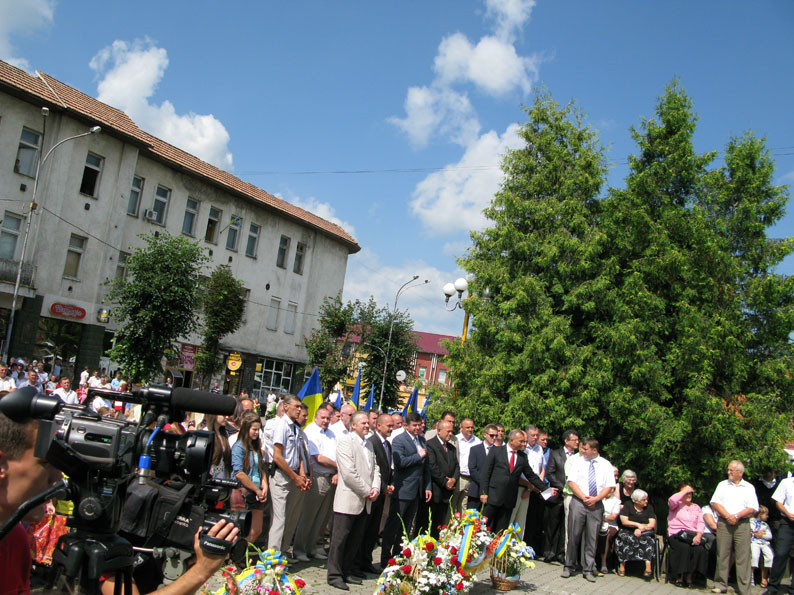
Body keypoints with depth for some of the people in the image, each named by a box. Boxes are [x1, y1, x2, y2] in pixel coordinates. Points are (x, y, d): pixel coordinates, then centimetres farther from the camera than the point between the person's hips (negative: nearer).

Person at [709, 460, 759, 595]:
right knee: (722, 555, 0)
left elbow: (753, 509, 1)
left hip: (742, 524, -1)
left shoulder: (749, 487, 10)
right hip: (724, 523, 1)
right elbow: (715, 503, 4)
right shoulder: (722, 485, 13)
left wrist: (737, 516, -11)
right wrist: (727, 516, -9)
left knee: (743, 557, -5)